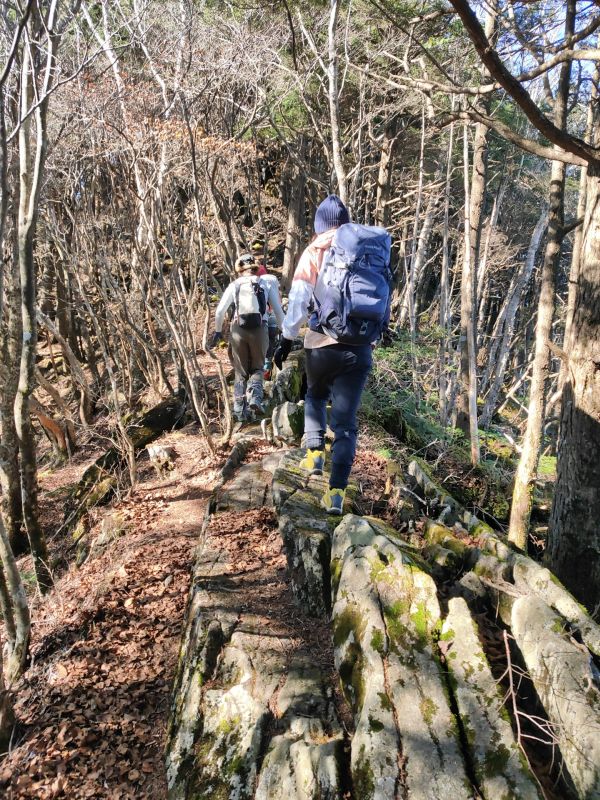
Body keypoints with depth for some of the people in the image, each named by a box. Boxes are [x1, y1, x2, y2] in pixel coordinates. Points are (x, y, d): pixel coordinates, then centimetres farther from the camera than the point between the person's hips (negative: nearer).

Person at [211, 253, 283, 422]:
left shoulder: (235, 285, 10)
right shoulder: (267, 282, 9)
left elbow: (220, 310, 3)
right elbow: (278, 309, 5)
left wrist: (218, 331, 15)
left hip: (238, 330, 1)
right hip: (260, 329, -1)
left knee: (240, 371, 12)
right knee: (257, 368, 17)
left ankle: (239, 411, 7)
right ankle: (255, 396, -9)